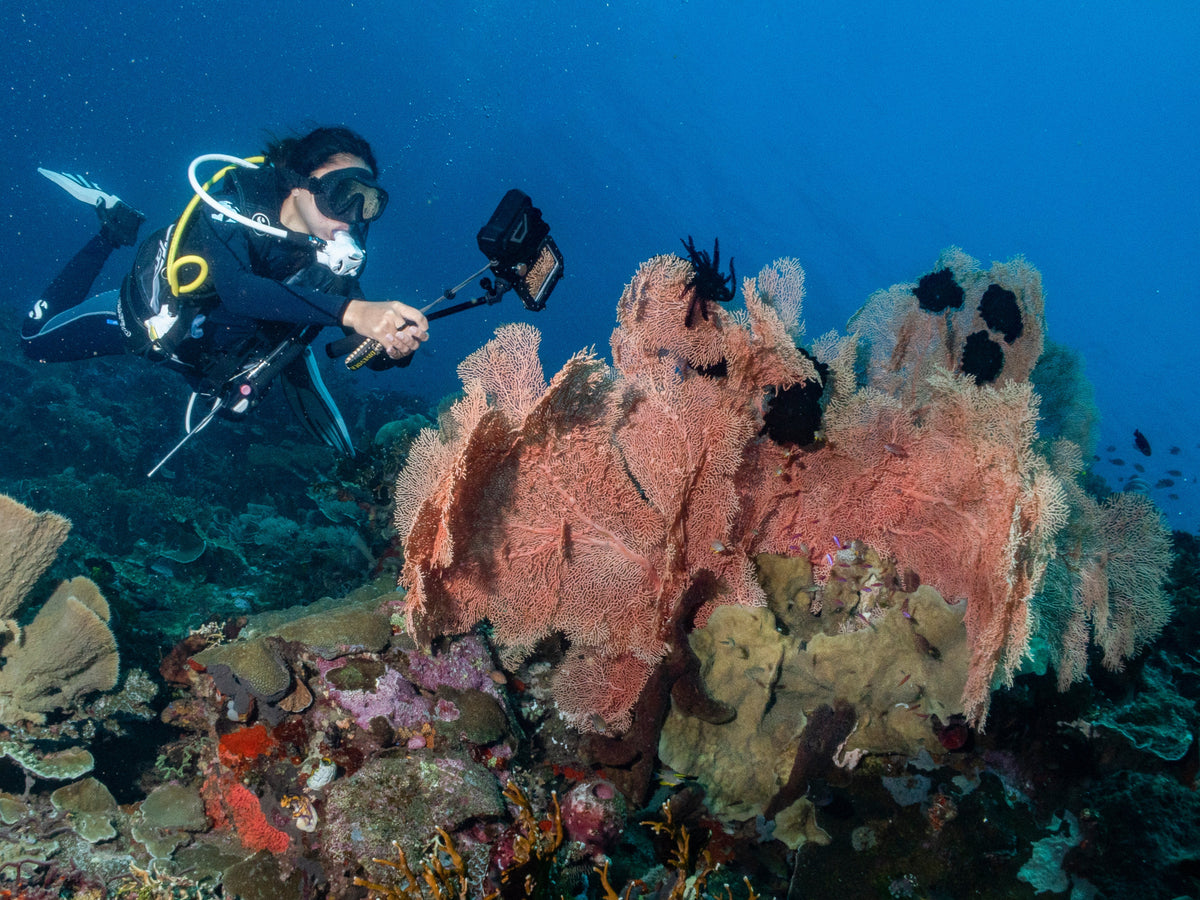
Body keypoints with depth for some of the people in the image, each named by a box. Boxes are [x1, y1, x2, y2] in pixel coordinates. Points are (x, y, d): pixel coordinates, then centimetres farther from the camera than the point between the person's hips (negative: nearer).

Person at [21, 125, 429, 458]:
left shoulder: (342, 253, -25)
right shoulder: (237, 204, -37)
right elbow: (238, 290, -55)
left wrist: (396, 347, -52)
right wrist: (349, 310, -69)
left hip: (229, 357, 3)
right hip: (156, 317, -3)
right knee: (38, 339, 14)